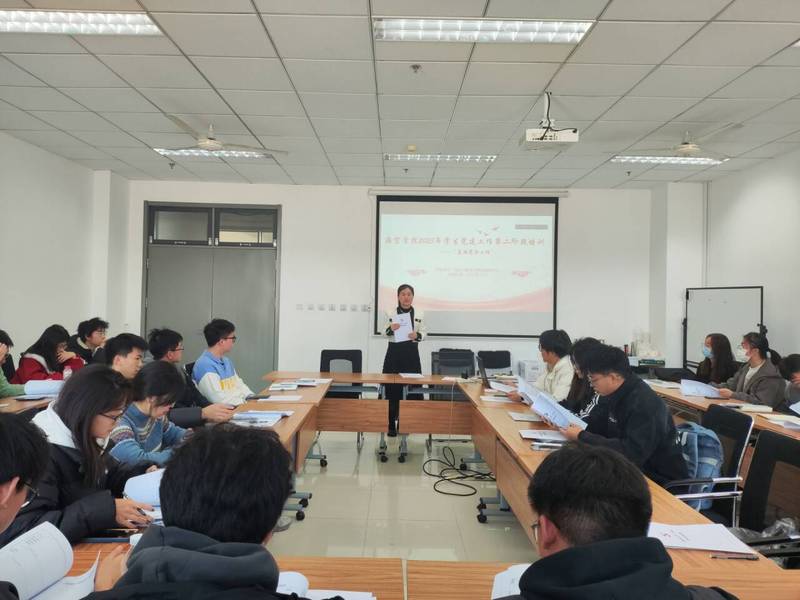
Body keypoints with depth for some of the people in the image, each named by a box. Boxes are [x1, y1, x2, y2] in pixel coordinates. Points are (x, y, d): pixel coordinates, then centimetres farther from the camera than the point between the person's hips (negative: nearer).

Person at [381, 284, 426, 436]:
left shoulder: (419, 314, 3)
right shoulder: (391, 313, 0)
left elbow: (423, 333, 5)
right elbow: (384, 332, 2)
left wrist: (417, 336, -17)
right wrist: (391, 329, -19)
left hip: (411, 353, 1)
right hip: (394, 352, -1)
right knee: (392, 388, -1)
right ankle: (391, 423, 8)